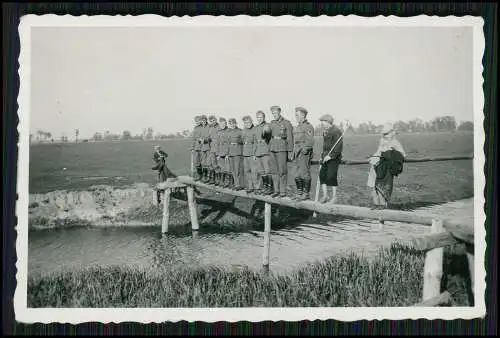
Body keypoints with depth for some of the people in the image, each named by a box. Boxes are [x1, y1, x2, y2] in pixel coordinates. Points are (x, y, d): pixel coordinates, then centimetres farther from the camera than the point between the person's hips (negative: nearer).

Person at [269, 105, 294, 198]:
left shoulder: (287, 123, -5)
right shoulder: (272, 123, 12)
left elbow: (290, 138, -6)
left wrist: (290, 152, -10)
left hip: (282, 149, -6)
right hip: (272, 148, 6)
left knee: (282, 171, -5)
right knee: (275, 171, 7)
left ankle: (283, 191, 1)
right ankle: (276, 191, 13)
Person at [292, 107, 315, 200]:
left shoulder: (308, 126, -7)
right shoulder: (298, 127, 19)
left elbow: (311, 141, -13)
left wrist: (305, 149, -20)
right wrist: (294, 152, 17)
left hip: (305, 153, -9)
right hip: (297, 153, 9)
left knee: (305, 173, -7)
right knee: (297, 174, 9)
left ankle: (306, 193, -3)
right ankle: (299, 192, 15)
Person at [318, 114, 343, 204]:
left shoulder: (336, 131, -12)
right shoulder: (326, 131, 15)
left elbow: (338, 147, -18)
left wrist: (330, 156, -22)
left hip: (334, 157, -8)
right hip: (326, 157, 8)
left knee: (331, 176, -9)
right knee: (322, 174, 0)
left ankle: (334, 196, 4)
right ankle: (325, 195, 6)